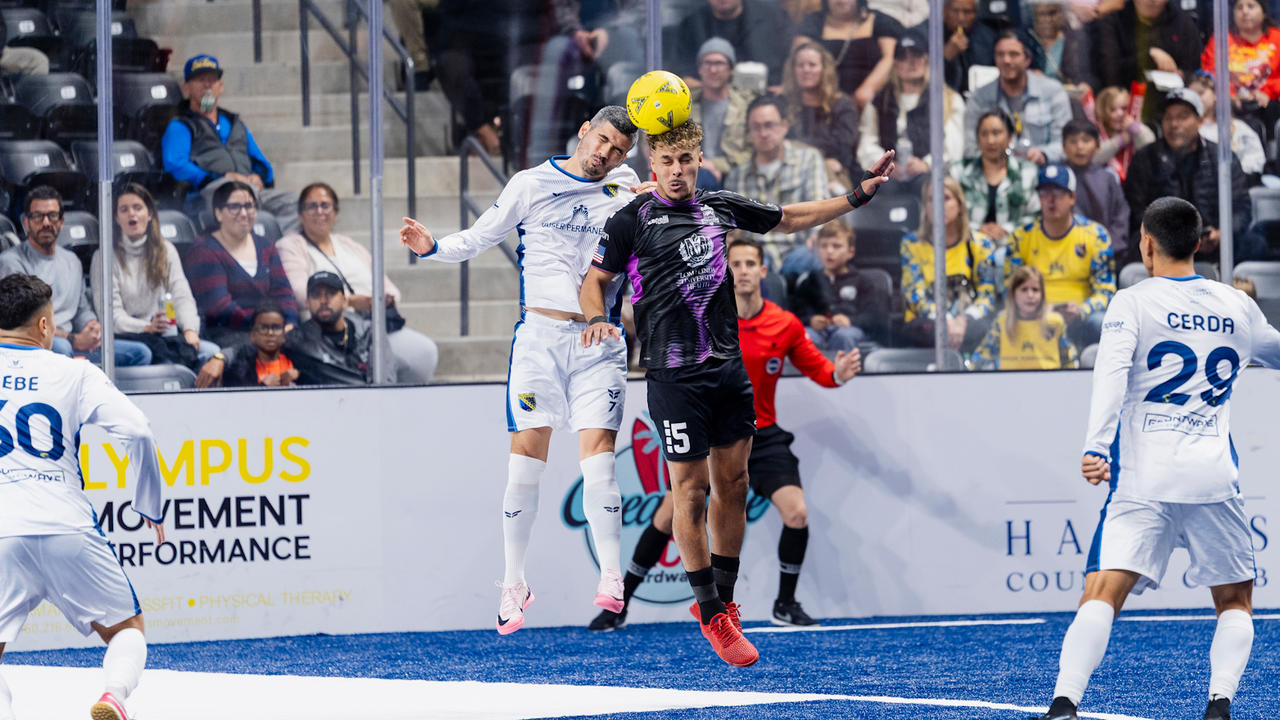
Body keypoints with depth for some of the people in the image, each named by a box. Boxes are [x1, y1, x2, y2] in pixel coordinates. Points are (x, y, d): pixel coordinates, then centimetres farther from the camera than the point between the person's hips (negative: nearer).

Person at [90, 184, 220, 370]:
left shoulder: (166, 251, 18)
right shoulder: (104, 257, 5)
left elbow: (182, 296, 7)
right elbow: (111, 314, -5)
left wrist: (190, 330, -15)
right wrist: (147, 328, -23)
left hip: (165, 335, 4)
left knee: (212, 352, -26)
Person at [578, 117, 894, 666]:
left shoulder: (720, 208, 11)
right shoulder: (633, 220, -3)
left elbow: (790, 218, 24)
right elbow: (595, 279, 1)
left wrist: (858, 195, 20)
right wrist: (597, 319, -20)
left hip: (729, 366, 5)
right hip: (674, 373, -5)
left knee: (732, 482, 7)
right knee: (691, 489, -3)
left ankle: (723, 597, 20)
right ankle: (711, 614, 5)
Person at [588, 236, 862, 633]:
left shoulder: (785, 325, -7)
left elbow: (818, 370, 1)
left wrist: (838, 374, -20)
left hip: (761, 437, 0)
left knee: (797, 514, -17)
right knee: (667, 517, -4)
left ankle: (785, 606, 4)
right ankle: (619, 604, 10)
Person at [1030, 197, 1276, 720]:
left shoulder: (1132, 303, 4)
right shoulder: (1237, 307, 14)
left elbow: (1111, 375, -13)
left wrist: (1095, 447, -23)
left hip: (1144, 479, -2)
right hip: (1214, 476, 2)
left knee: (1103, 593, -11)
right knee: (1235, 601, 17)